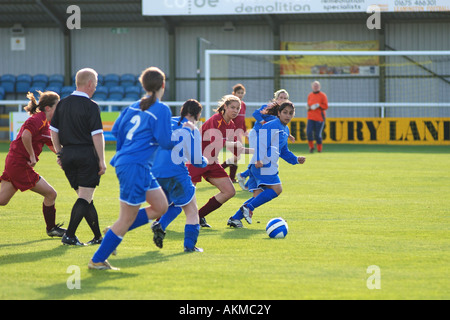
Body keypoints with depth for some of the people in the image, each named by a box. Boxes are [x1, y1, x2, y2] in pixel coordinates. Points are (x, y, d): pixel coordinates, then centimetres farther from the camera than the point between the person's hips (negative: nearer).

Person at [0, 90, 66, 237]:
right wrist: (32, 156, -22)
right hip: (20, 164, -10)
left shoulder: (45, 123, 18)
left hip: (13, 163, 10)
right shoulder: (38, 119, -14)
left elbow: (53, 146, 25)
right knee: (50, 194, 0)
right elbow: (25, 135, -31)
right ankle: (51, 228, 13)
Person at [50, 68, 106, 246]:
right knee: (85, 198, -3)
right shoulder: (91, 106, -9)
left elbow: (53, 131, 12)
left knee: (85, 198, 14)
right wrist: (102, 161, -9)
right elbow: (97, 135, -13)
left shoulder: (62, 104, 9)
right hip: (87, 154, -6)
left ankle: (98, 236, 18)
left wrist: (59, 153, 19)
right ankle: (69, 235, -13)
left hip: (67, 155, 6)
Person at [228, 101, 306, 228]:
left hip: (269, 165, 10)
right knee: (276, 189, -20)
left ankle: (235, 218, 0)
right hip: (261, 164, -10)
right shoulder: (272, 126, -7)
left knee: (258, 196, 3)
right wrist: (260, 160, -27)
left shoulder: (286, 130, 24)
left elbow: (284, 151, 34)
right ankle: (248, 207, -19)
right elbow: (262, 142, -17)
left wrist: (296, 159, 24)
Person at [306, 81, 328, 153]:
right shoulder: (310, 95, 13)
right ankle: (311, 147, 6)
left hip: (320, 118, -4)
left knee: (317, 134, -4)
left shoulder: (323, 95, -2)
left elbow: (326, 106, -5)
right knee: (309, 132, -12)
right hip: (311, 117, 4)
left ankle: (319, 149, 12)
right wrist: (308, 107, 1)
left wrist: (318, 105, -18)